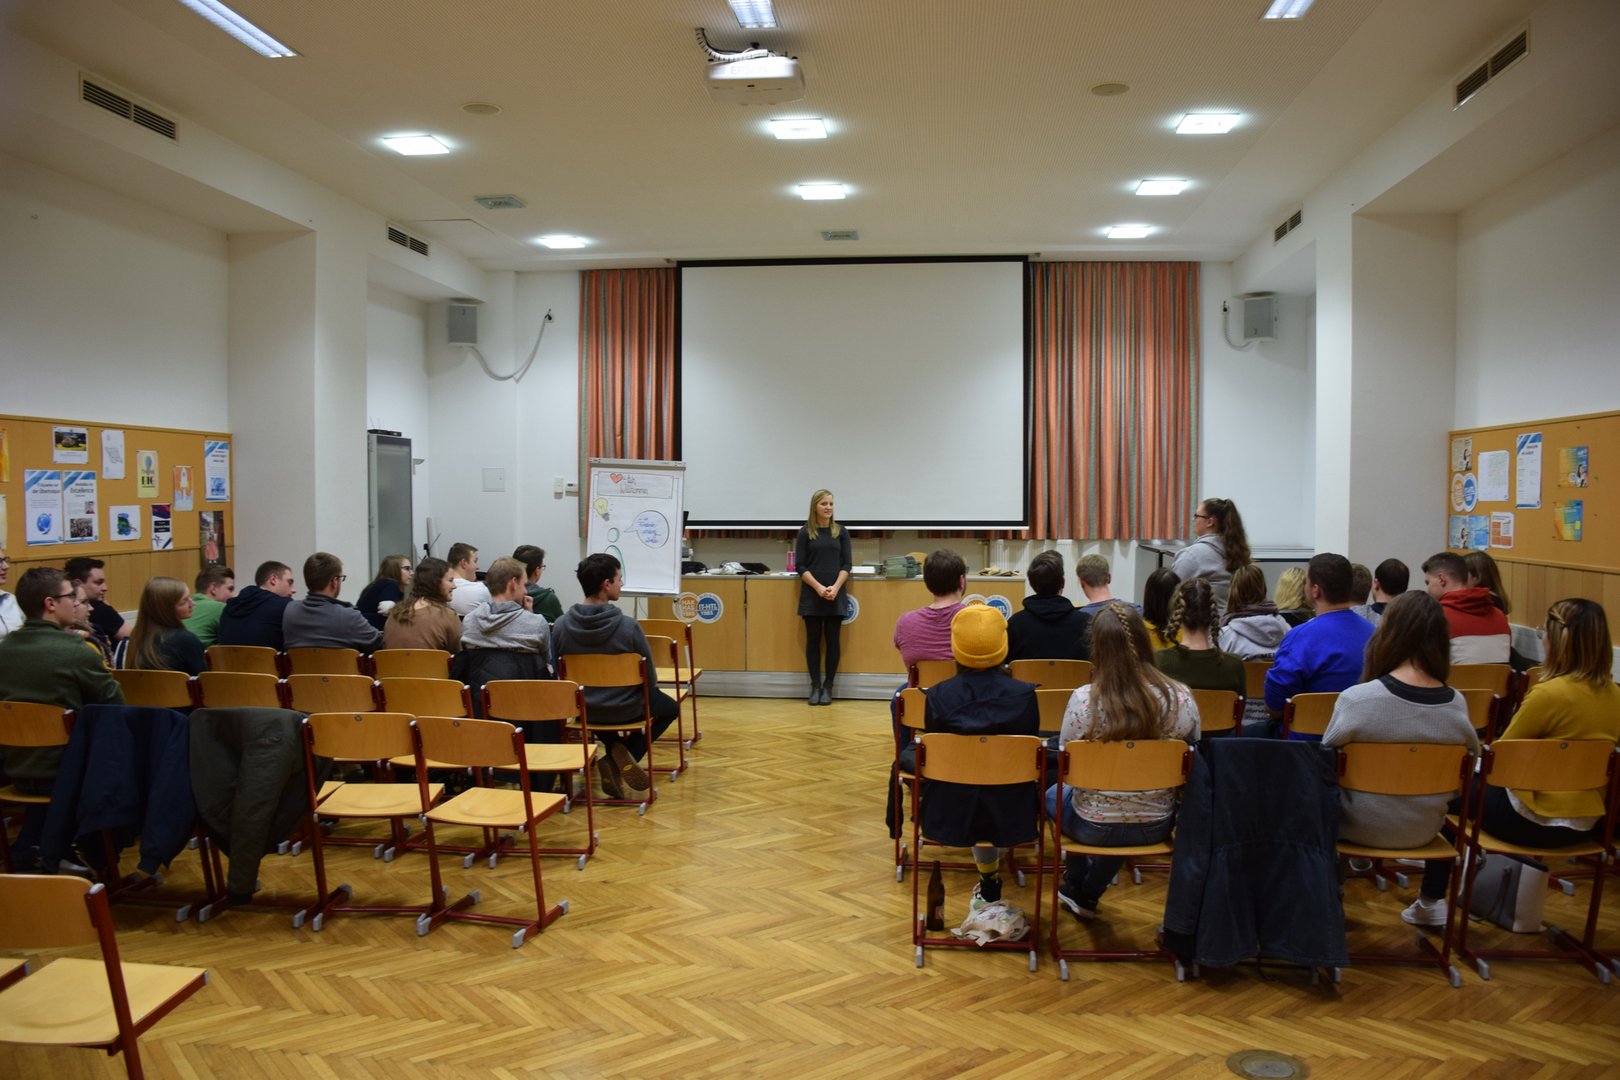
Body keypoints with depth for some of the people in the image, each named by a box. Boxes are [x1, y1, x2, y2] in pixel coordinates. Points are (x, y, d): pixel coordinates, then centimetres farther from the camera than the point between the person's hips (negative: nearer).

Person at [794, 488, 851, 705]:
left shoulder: (841, 532, 5)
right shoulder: (805, 532, 1)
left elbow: (846, 564, 3)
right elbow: (800, 566, -1)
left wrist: (835, 587, -12)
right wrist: (818, 587, -14)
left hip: (836, 595, 1)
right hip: (812, 594, -1)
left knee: (832, 640, 3)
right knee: (813, 640, 3)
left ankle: (828, 687, 11)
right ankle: (815, 686, 11)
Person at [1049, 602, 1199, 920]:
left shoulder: (1083, 700, -23)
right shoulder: (1181, 698, -16)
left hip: (1095, 828, -2)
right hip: (1156, 826, 3)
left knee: (1053, 795, 32)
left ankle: (1077, 885, 50)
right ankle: (1087, 895, 50)